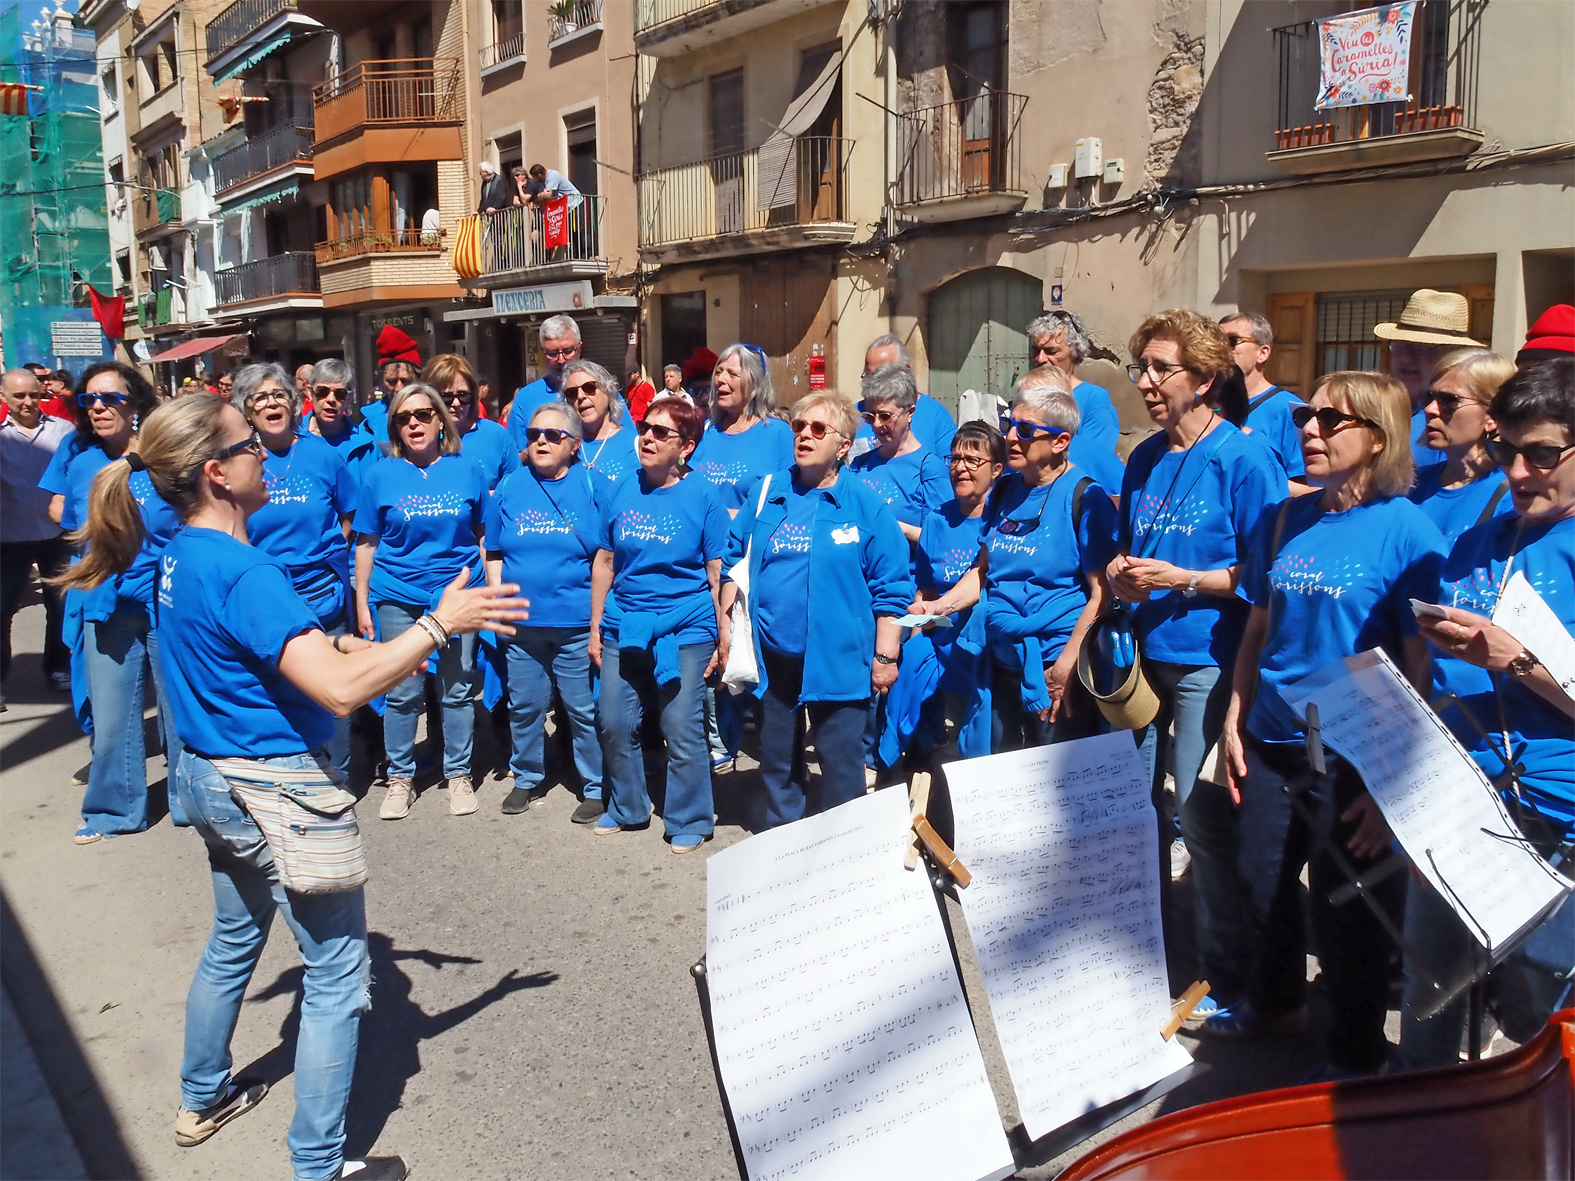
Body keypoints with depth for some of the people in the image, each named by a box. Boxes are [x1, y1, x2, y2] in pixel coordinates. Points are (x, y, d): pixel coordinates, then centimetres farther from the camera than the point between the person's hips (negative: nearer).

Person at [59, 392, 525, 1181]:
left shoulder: (182, 555, 3)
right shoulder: (242, 570, -26)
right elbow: (340, 690, -32)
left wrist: (335, 646, 7)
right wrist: (438, 623, -26)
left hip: (209, 778, 10)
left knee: (233, 941, 29)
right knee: (337, 974, 3)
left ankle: (202, 1099, 48)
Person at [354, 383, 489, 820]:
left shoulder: (468, 470, 2)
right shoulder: (380, 475, 1)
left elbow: (484, 535, 6)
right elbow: (366, 543, 4)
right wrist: (362, 603, 1)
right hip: (399, 598, 0)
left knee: (458, 691, 8)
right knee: (402, 693, 5)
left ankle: (459, 774, 24)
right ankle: (400, 778, 21)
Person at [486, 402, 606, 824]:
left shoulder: (592, 487, -1)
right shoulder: (509, 487, 8)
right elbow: (494, 554, 12)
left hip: (577, 625, -3)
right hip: (521, 625, 3)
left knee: (585, 710, 3)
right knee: (524, 707, 13)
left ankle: (596, 789, 18)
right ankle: (526, 778, 33)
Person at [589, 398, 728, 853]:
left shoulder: (702, 497, -4)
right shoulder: (622, 492, 5)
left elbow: (718, 575, -3)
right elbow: (604, 562, 10)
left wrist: (722, 640, -4)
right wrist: (596, 628, 10)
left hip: (685, 630, -4)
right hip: (624, 626, 4)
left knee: (682, 731, -1)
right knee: (615, 725, 9)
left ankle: (689, 820, 17)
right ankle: (626, 808, 30)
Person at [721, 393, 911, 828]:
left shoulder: (865, 505, -5)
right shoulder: (766, 492, 6)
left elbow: (891, 588, -5)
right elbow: (734, 557, 14)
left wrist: (885, 655, -9)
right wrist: (726, 620, 7)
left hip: (839, 659, -4)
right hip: (772, 654, 4)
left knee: (841, 765, 3)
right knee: (777, 760, 17)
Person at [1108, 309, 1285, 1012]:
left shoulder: (1244, 460, -11)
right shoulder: (1144, 460, 9)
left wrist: (1182, 579, -19)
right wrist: (1119, 573, -1)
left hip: (1208, 660, -7)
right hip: (1143, 654, 7)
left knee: (1201, 814, -2)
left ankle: (1223, 976, 14)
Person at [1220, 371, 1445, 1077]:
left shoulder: (1407, 530, -11)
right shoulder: (1283, 521, 5)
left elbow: (1420, 666, -12)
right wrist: (1234, 722, 8)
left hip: (1352, 754, -5)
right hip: (1273, 744, 5)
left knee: (1346, 905, 7)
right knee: (1263, 884, 17)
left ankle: (1357, 1053, 28)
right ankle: (1274, 1001, 42)